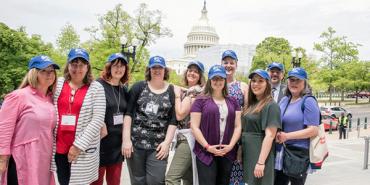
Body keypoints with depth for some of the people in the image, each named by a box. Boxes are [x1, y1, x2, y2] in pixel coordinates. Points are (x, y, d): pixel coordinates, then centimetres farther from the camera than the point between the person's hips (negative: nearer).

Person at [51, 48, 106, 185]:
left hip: (83, 150, -3)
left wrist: (79, 145, -12)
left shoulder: (96, 88, -5)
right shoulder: (58, 83, 6)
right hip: (58, 147, 3)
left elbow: (98, 119, -10)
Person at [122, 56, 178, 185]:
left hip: (158, 146, 0)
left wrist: (167, 142, -6)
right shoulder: (138, 87, 5)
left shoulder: (172, 91, 6)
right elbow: (128, 113, 0)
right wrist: (126, 139, -8)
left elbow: (173, 120, 3)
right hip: (135, 143, 1)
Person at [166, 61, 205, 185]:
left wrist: (177, 95, -6)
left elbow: (180, 115, -16)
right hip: (184, 136, 10)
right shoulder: (186, 90, 17)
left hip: (189, 137, -10)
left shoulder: (194, 91, -11)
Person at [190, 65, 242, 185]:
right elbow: (194, 127, -5)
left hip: (227, 154, 4)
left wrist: (231, 145, -6)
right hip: (206, 153, -4)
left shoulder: (232, 102, 12)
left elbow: (238, 126, 8)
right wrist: (207, 147, -12)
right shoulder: (200, 101, 0)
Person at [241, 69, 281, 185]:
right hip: (247, 155, 7)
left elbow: (270, 136, -18)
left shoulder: (271, 106, -12)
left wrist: (261, 162, -22)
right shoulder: (250, 105, 11)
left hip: (260, 156, -7)